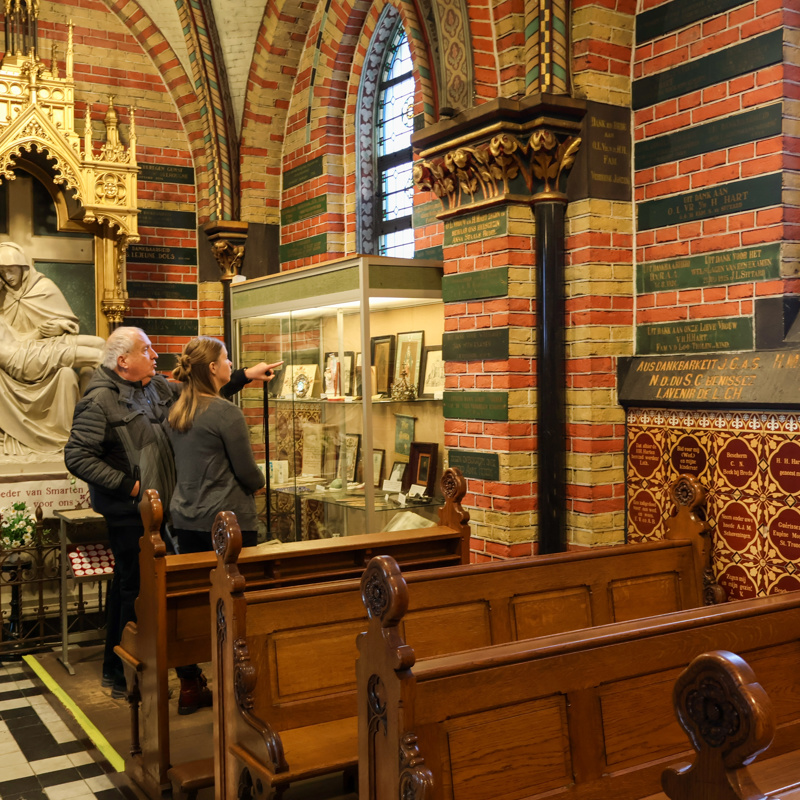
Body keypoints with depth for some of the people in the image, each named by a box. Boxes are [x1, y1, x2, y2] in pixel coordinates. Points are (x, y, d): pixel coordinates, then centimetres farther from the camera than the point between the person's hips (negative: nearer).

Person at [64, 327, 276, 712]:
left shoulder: (156, 386, 8)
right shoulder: (100, 400, -16)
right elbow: (77, 456, -18)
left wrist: (244, 376, 15)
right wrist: (128, 485, -20)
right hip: (128, 511, -8)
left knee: (127, 584, 18)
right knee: (135, 589, -3)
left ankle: (114, 669, 33)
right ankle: (125, 678, 12)